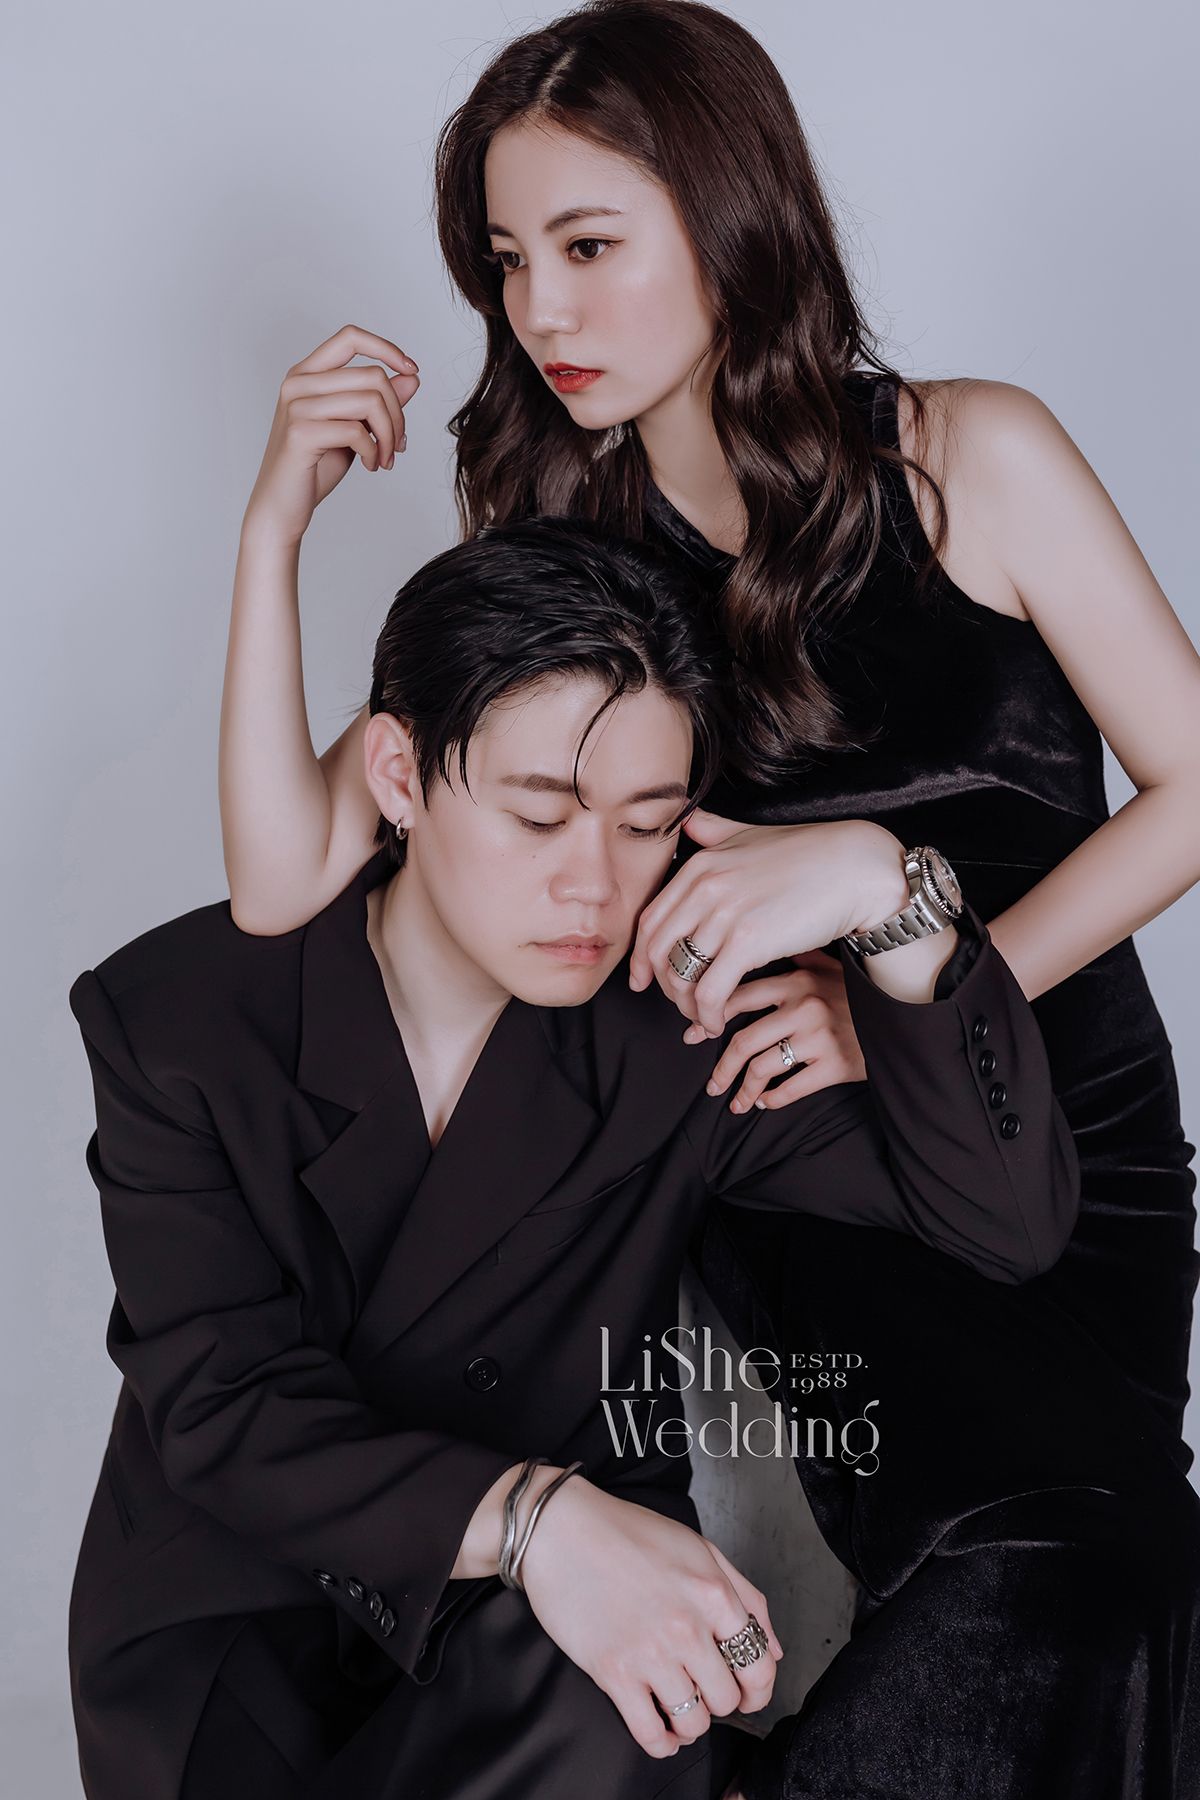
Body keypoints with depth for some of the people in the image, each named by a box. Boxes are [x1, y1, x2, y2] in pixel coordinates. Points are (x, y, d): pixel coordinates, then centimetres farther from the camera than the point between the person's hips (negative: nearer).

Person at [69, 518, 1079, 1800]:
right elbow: (221, 1402, -17)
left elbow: (1012, 1222, -11)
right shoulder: (174, 1018, -10)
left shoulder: (671, 1025, -7)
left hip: (541, 1641, 1)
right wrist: (530, 1518, -35)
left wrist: (885, 890, -24)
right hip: (235, 1622, 0)